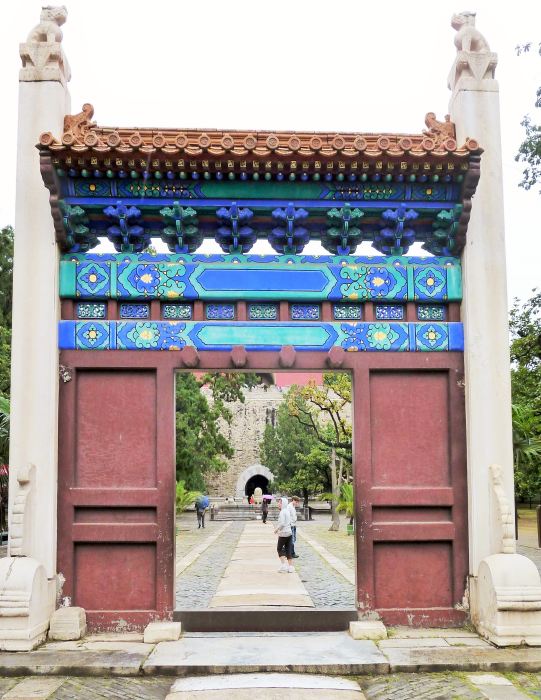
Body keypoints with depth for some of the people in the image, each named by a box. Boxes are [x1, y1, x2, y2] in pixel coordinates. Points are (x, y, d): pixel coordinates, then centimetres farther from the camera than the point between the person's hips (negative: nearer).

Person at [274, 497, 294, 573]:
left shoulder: (282, 512, -15)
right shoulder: (287, 511, 12)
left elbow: (282, 523, -22)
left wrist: (276, 529, -7)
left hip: (283, 533, -8)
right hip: (289, 532, 8)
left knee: (279, 549, 5)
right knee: (288, 550, 9)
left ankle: (284, 565, -1)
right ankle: (290, 567, 9)